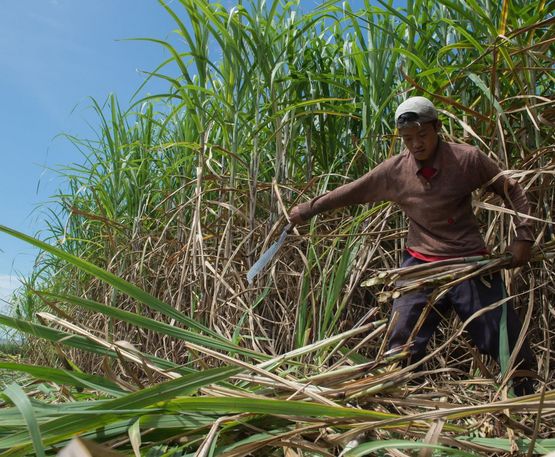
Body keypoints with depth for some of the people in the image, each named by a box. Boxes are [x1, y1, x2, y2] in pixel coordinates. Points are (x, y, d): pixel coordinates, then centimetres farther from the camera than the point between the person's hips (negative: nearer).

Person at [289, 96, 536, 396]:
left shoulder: (468, 159, -9)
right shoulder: (393, 170, -5)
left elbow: (512, 193, 3)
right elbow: (349, 193, 5)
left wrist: (523, 236, -6)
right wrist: (306, 210, 10)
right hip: (421, 265, 1)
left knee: (511, 346, 6)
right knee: (401, 345, -2)